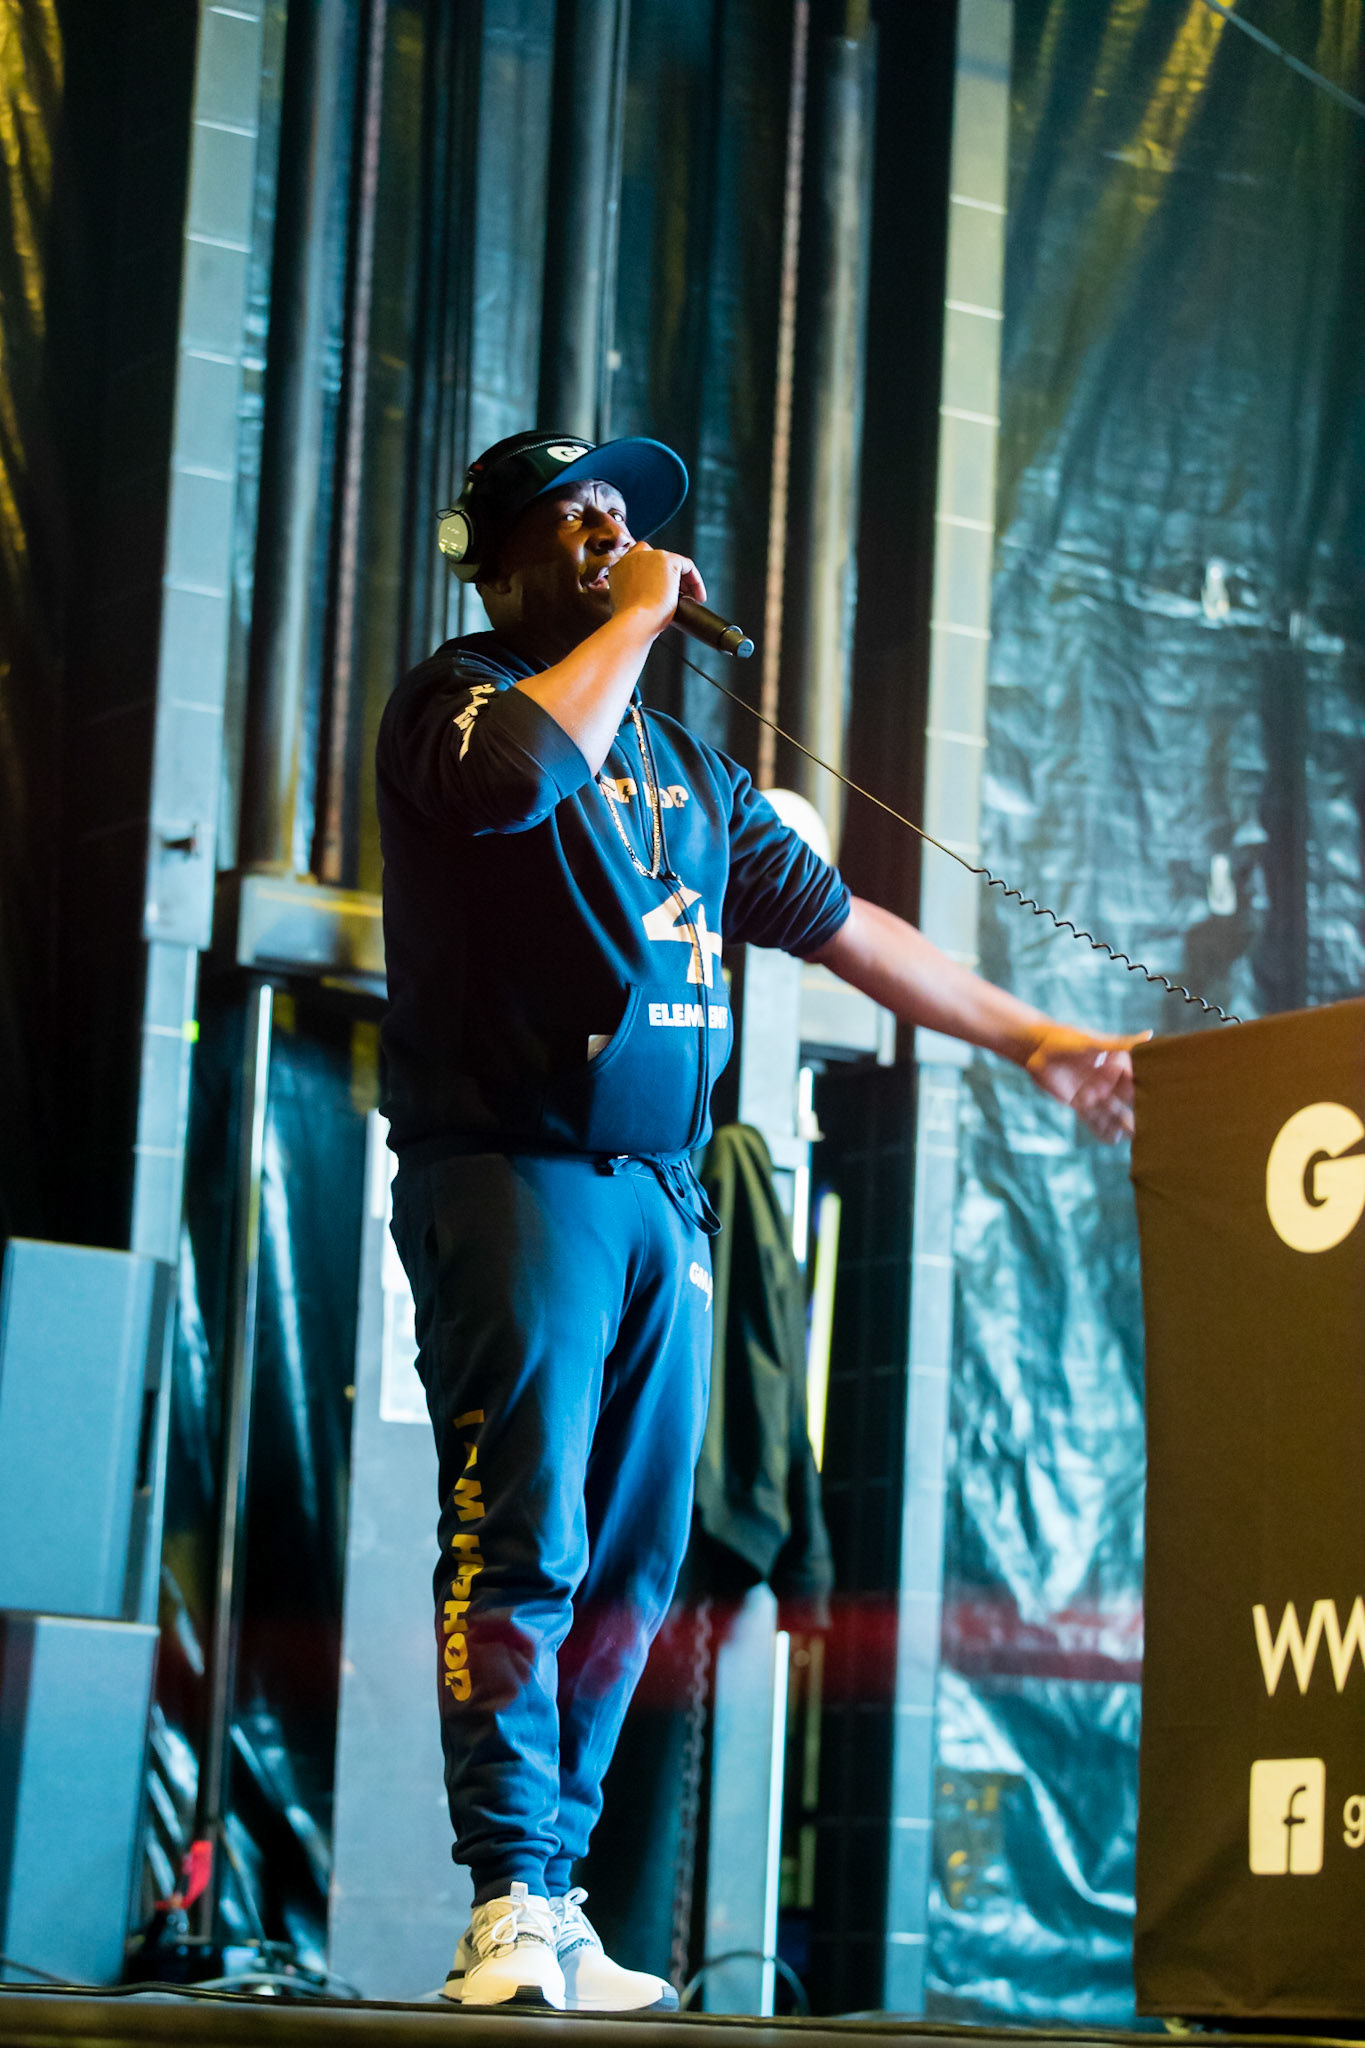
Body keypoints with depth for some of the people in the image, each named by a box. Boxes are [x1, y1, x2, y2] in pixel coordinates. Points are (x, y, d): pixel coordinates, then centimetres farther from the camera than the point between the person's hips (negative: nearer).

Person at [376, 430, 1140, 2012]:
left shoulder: (683, 765, 22)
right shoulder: (458, 699, 1)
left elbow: (835, 919, 27)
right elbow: (526, 768, -24)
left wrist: (1027, 1035, 27)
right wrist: (638, 616, -10)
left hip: (660, 1195, 7)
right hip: (512, 1175, -7)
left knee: (629, 1565, 4)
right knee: (520, 1545, -13)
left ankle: (557, 1904, 9)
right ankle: (508, 1900, -11)